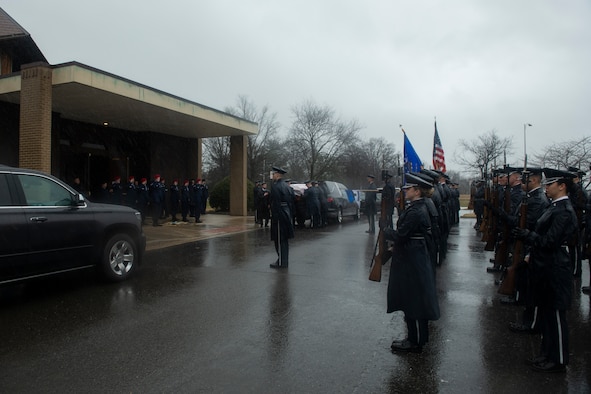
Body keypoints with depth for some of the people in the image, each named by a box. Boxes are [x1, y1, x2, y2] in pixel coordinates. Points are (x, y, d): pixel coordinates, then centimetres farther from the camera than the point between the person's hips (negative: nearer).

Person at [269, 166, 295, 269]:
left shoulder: (276, 187, -15)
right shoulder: (288, 187, 13)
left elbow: (275, 203, -20)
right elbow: (292, 202, 16)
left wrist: (274, 217, -18)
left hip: (279, 216, -9)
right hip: (287, 215, 9)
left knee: (279, 240, -2)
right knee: (284, 239, 15)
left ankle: (281, 262, 3)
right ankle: (284, 261, 24)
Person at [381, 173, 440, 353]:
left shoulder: (414, 212, -22)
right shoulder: (420, 208, 9)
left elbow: (400, 236, -22)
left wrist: (384, 227, -7)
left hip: (411, 262, -10)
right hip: (418, 259, 10)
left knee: (412, 301, 1)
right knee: (417, 301, 18)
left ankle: (414, 342, 14)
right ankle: (417, 338, 30)